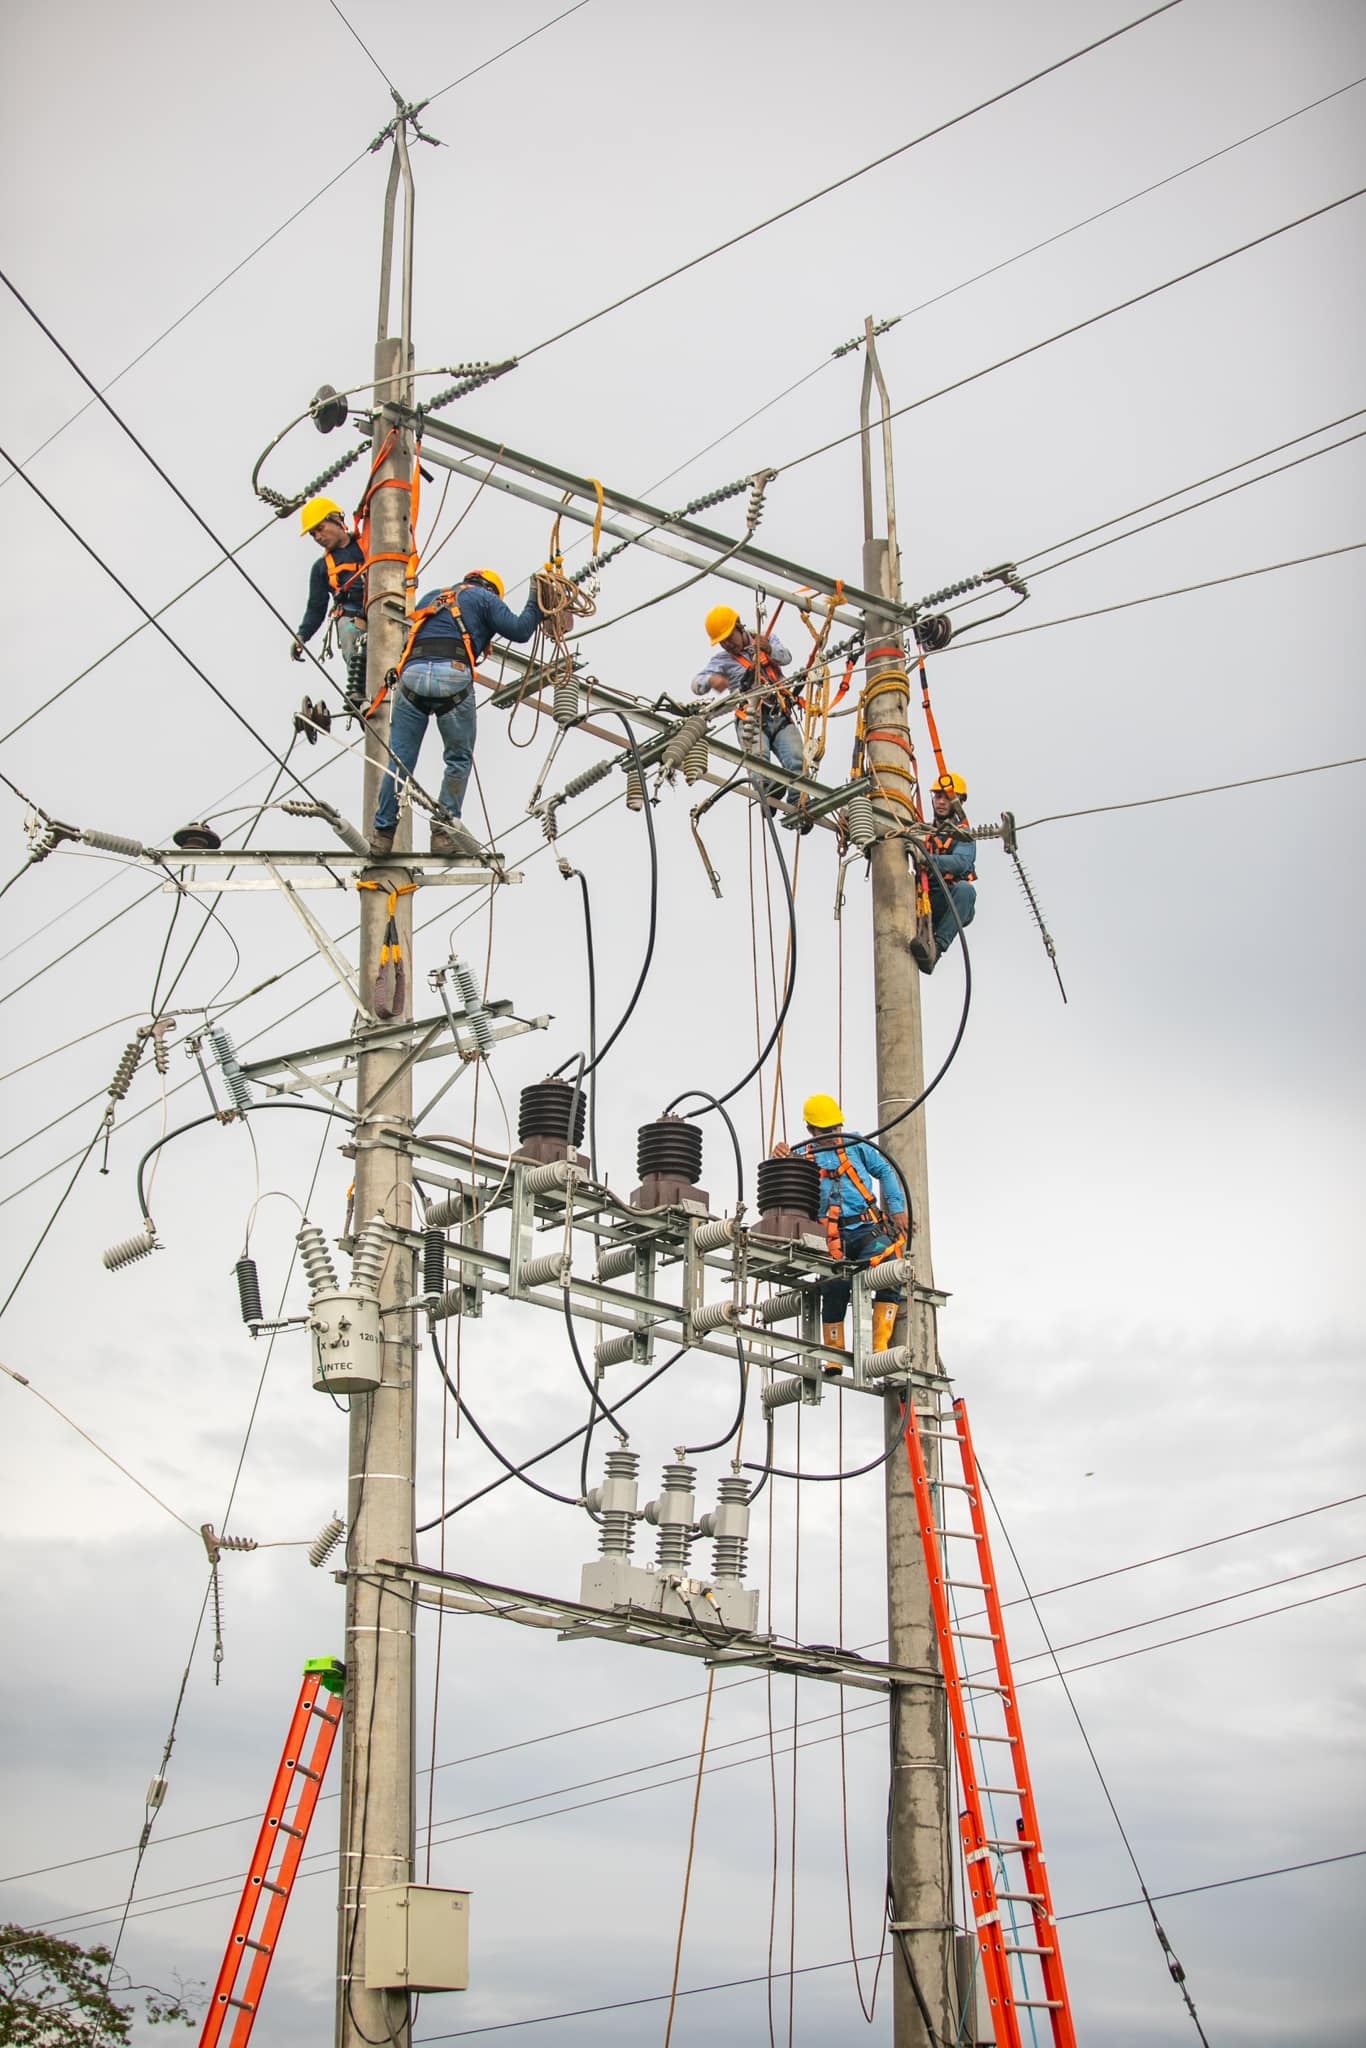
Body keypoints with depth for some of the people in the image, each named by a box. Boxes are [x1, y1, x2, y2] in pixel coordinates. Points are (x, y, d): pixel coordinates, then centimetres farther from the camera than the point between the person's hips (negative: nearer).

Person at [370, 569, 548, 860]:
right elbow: (519, 630, 10)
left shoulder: (431, 597, 34)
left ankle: (383, 832, 6)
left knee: (400, 759, 7)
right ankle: (444, 832, 4)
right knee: (459, 759, 9)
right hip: (453, 678, -4)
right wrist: (535, 602, 23)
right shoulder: (485, 598, 19)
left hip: (412, 673, 4)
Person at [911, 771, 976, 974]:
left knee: (964, 888, -36)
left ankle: (937, 946, -46)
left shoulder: (964, 834, 6)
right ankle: (925, 939, -46)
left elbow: (962, 862, -15)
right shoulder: (924, 832, 21)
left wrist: (927, 859, -32)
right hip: (928, 902, 4)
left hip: (956, 906, -4)